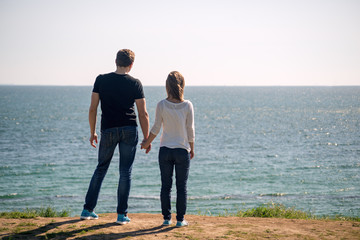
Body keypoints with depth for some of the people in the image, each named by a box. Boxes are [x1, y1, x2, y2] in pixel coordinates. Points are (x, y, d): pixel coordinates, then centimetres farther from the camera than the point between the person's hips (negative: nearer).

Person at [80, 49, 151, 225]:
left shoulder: (101, 80, 1)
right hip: (129, 130, -1)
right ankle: (122, 215, 5)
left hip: (108, 130, 2)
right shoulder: (135, 83, -3)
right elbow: (143, 114, -3)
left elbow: (92, 109, 1)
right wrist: (147, 138, 4)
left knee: (101, 169, 16)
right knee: (125, 172, 4)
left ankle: (88, 210, 17)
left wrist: (92, 132, 11)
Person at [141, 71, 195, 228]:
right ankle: (180, 219, 9)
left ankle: (167, 218, 12)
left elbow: (156, 128, -2)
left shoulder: (162, 105, -6)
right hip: (182, 150, -1)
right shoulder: (187, 105, -7)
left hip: (165, 150, 1)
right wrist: (191, 149, 10)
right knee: (181, 187, 6)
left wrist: (147, 143, 14)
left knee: (166, 186, 9)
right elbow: (190, 129, -3)